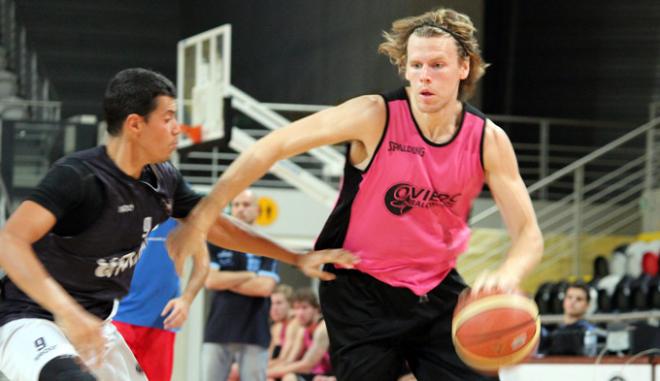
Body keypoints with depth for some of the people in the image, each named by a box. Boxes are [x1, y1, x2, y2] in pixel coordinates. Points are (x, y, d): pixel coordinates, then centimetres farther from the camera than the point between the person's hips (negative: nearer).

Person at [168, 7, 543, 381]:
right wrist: (202, 217, -21)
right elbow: (272, 147, -16)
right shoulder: (376, 117, -18)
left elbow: (529, 234, -10)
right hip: (362, 290, -3)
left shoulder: (488, 140, -10)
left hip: (438, 289, 3)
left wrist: (509, 273, -35)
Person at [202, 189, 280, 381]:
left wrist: (226, 281, -3)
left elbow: (265, 287, -7)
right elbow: (210, 280, -4)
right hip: (217, 333, 1)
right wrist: (249, 275, -4)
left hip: (254, 335, -1)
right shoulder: (216, 245, 9)